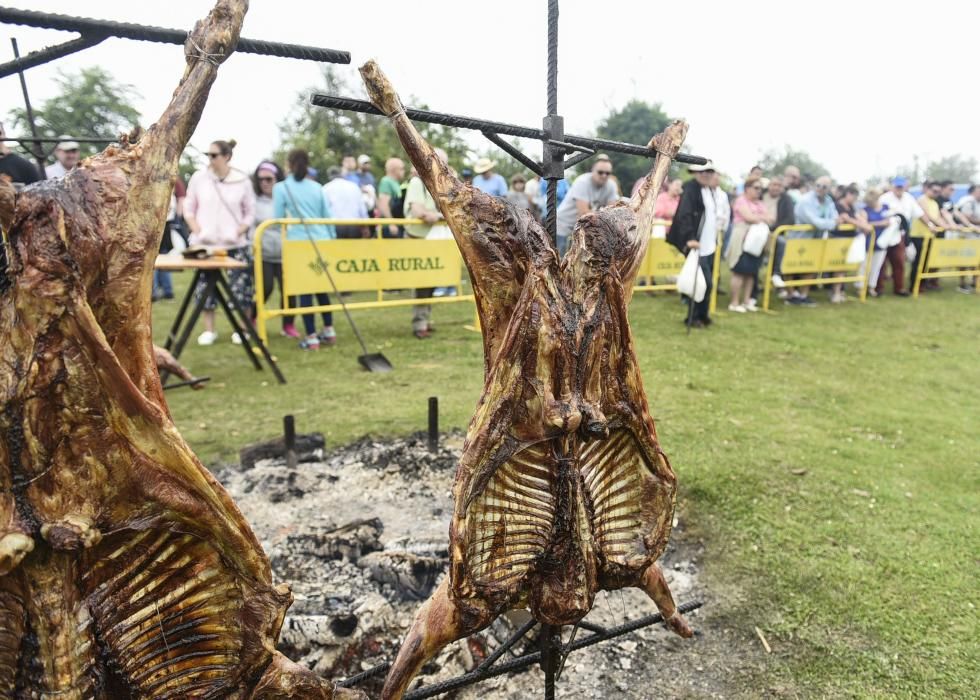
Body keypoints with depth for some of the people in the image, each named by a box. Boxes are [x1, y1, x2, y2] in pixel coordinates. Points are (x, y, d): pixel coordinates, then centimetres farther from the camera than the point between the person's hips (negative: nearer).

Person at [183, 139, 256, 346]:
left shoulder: (242, 180, -1)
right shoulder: (198, 178, 1)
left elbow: (250, 213, 4)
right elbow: (188, 209, 9)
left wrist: (238, 232, -10)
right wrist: (198, 231, -6)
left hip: (235, 244, -1)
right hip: (205, 244, 1)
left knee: (240, 285, -1)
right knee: (205, 285, 5)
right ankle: (209, 330, 17)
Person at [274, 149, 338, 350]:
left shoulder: (281, 188, 1)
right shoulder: (317, 187, 11)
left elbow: (277, 219, 0)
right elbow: (329, 217, 11)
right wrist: (333, 241, 20)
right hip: (322, 242, 4)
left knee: (305, 289, 1)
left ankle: (311, 338, 0)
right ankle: (329, 331, 20)